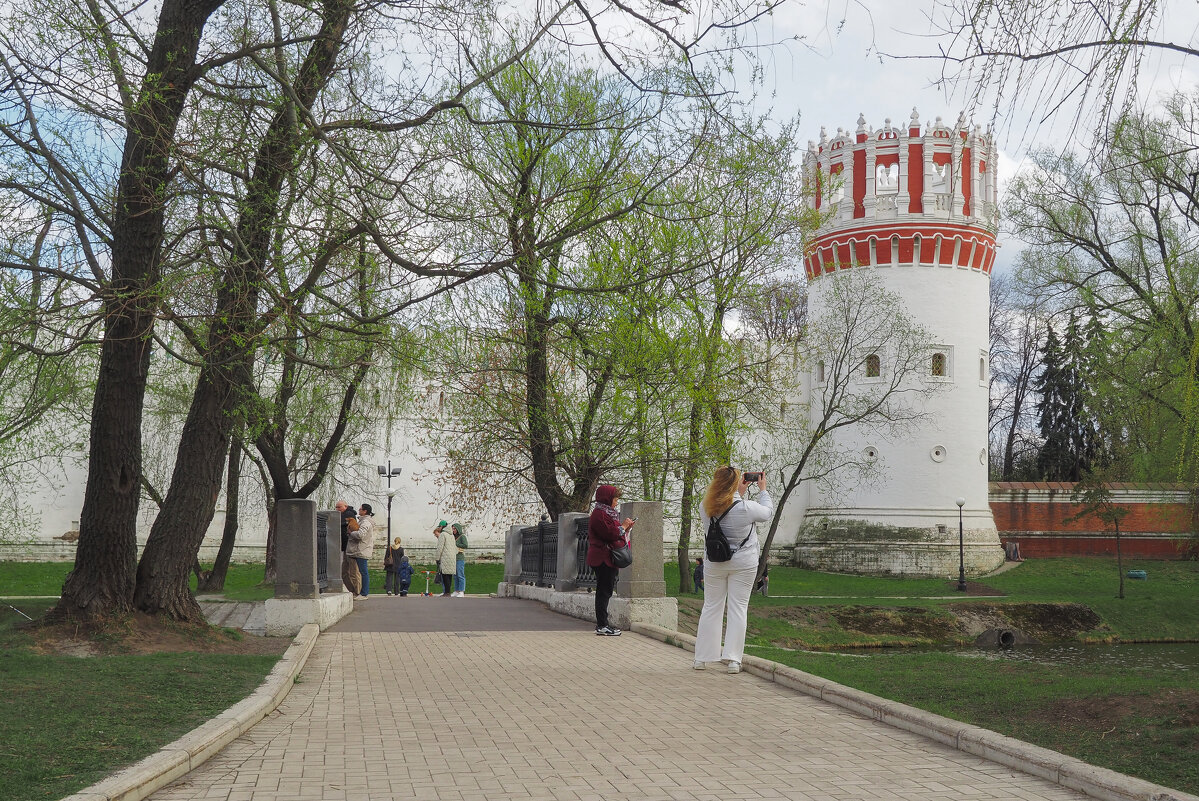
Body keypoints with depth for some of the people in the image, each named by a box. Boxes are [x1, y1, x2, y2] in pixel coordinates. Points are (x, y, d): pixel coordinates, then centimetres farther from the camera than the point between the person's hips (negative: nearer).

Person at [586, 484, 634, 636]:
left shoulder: (607, 513, 21)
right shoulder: (599, 514, -13)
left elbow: (614, 532, 25)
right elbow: (611, 534, -21)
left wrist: (625, 527, 12)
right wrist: (623, 526, -6)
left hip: (609, 559, 10)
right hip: (603, 559, -10)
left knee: (605, 591, 11)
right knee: (604, 591, -9)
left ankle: (602, 623, 15)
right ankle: (602, 625, -8)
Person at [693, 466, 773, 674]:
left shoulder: (708, 507, -6)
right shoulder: (747, 507, -17)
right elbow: (767, 512, 4)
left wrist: (741, 492, 22)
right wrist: (763, 490, 17)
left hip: (714, 564, 3)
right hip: (743, 563, -3)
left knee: (711, 608, 11)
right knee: (738, 609, 3)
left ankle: (701, 658, 15)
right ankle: (733, 659, 0)